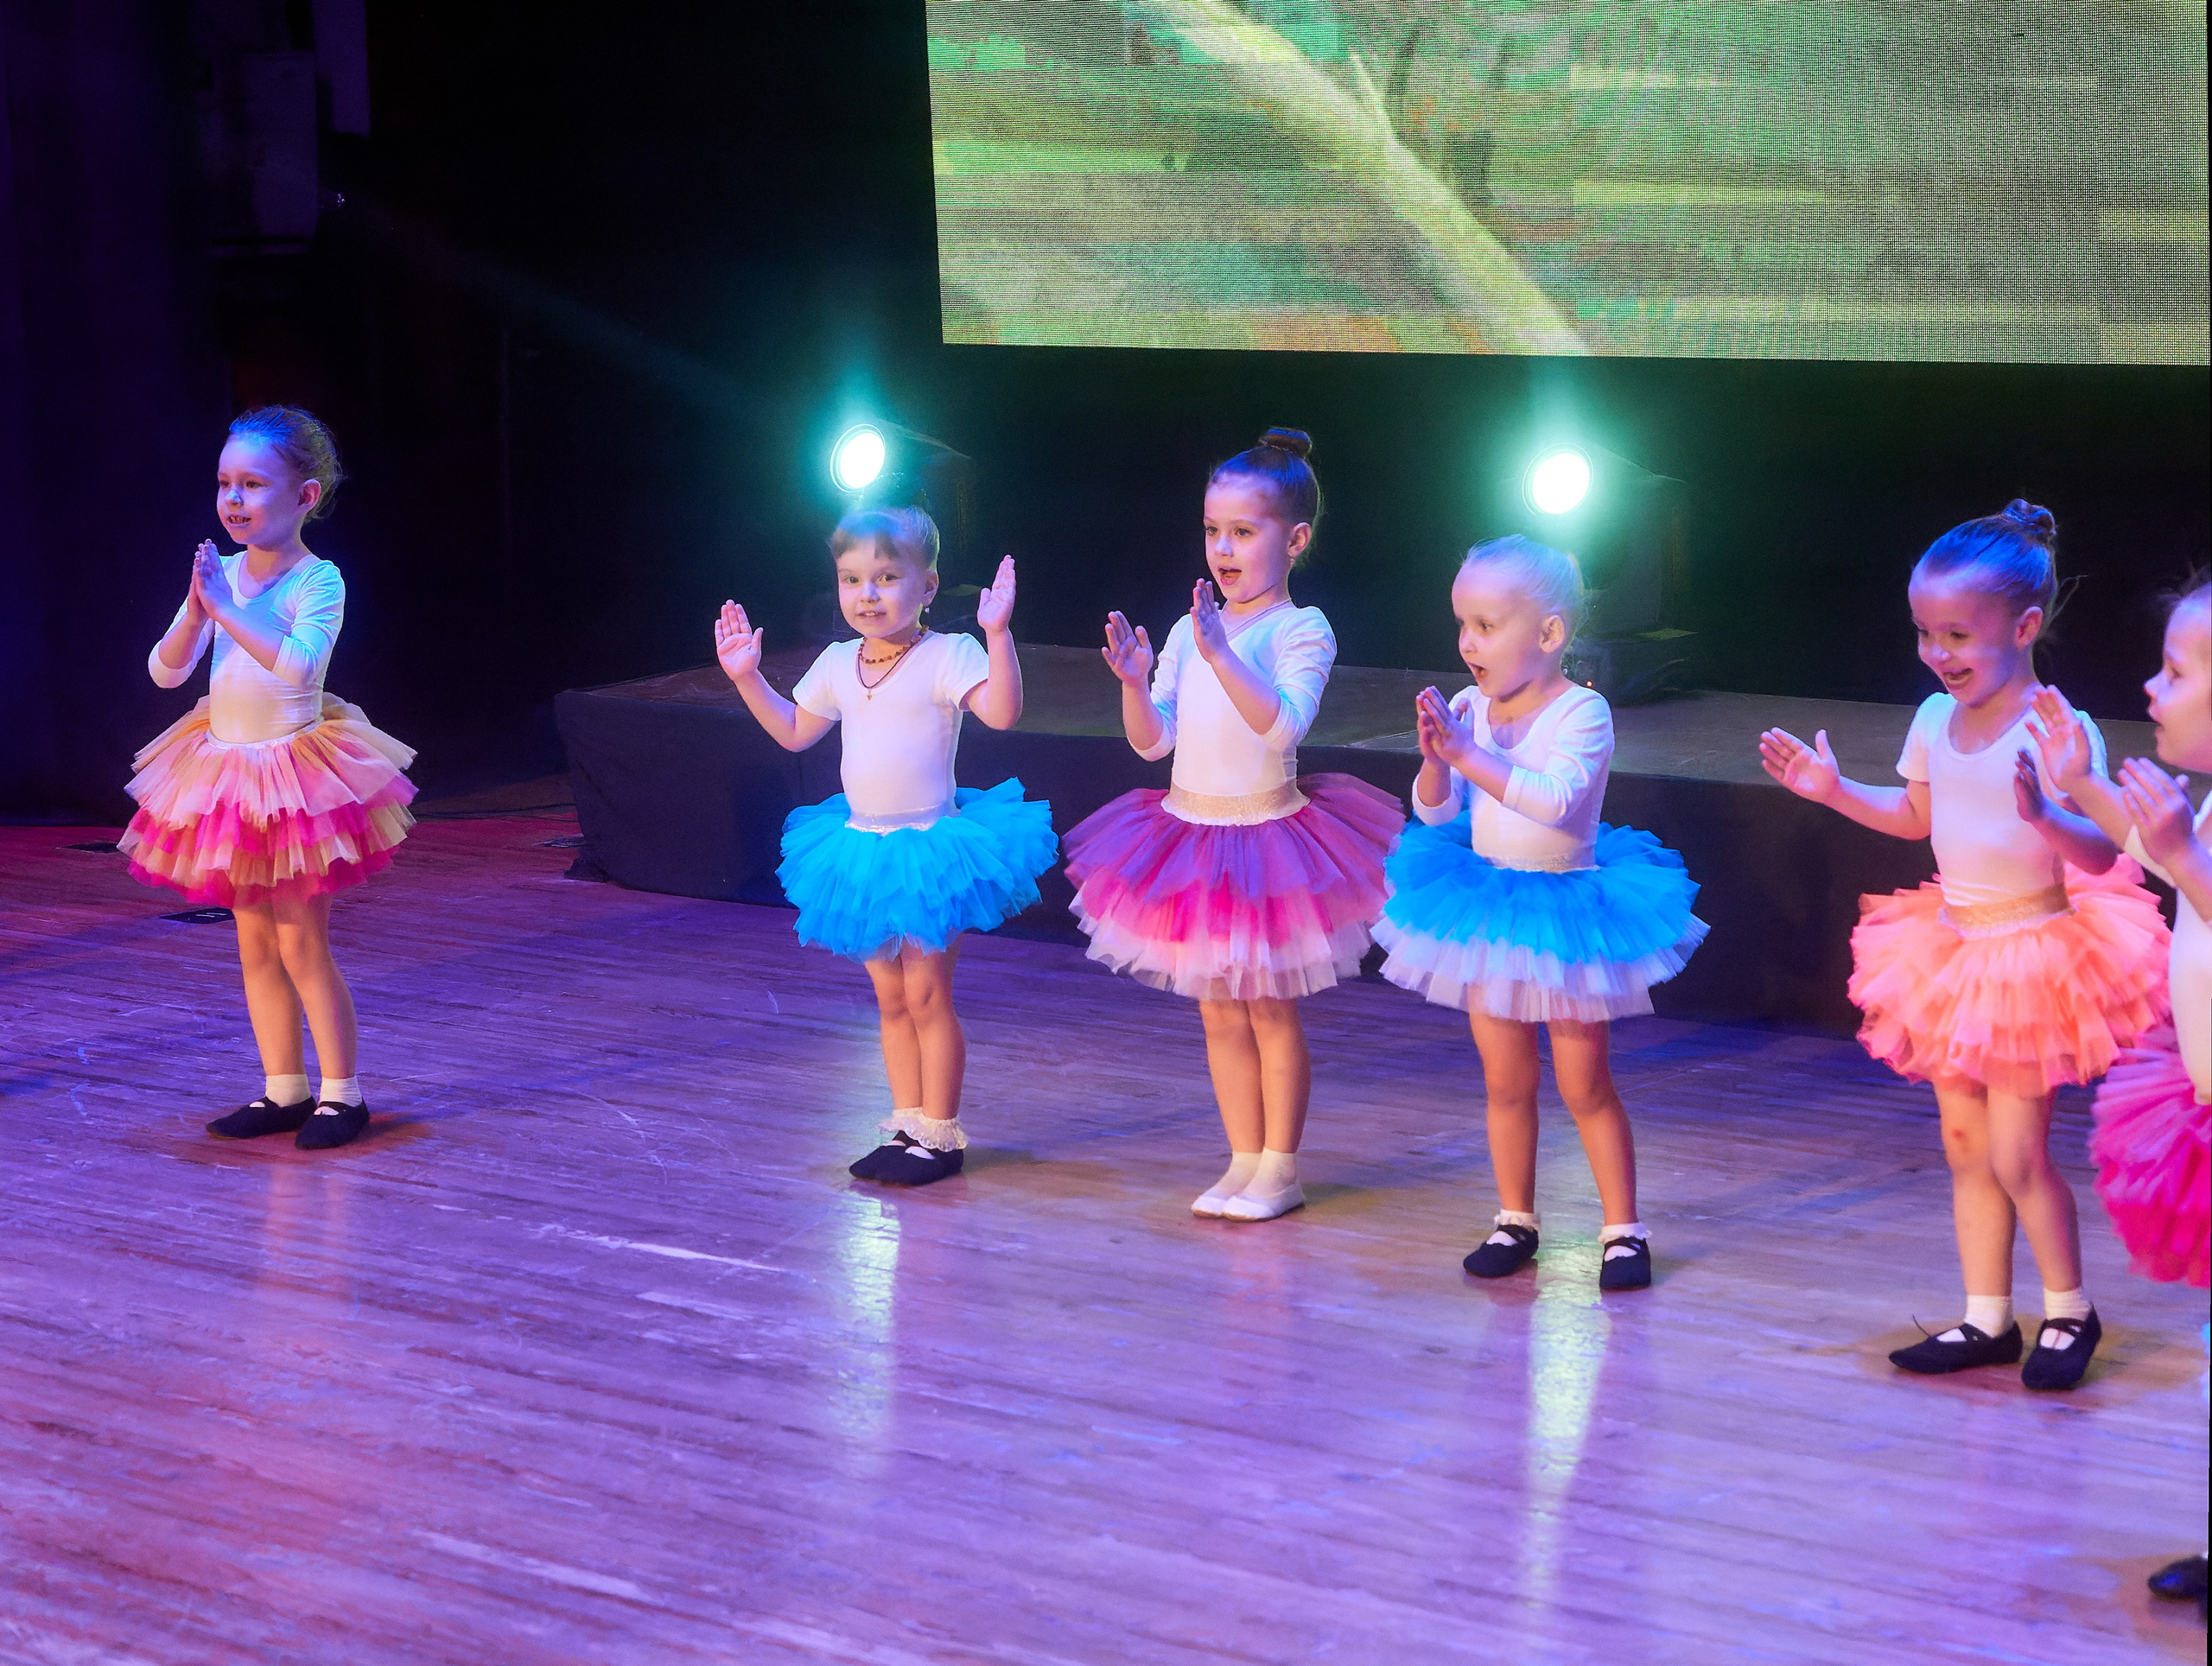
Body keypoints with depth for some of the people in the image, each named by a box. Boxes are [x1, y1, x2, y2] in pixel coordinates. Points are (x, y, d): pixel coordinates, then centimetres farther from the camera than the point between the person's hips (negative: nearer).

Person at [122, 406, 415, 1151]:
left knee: (301, 945, -3)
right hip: (225, 770, 6)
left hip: (294, 769, -6)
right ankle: (284, 1090, 20)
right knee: (255, 945, 11)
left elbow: (298, 664, -31)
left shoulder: (319, 581, -14)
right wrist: (196, 610, -16)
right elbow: (166, 671, 0)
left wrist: (226, 608, -30)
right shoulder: (222, 575, 2)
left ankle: (342, 1093, 7)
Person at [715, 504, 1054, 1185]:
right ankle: (908, 1125, 23)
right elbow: (793, 732, 21)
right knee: (891, 999, 13)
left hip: (928, 848, -7)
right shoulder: (838, 665, 7)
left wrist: (998, 635, -39)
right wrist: (747, 676, 14)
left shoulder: (947, 656, -13)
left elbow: (1002, 712, -29)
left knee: (926, 994, -2)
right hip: (863, 846, 7)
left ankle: (940, 1135, 8)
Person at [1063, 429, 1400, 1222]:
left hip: (1265, 835, -6)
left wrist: (1222, 655, -36)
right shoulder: (1190, 631, 5)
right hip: (1190, 834, 6)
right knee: (1220, 1011, 12)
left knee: (1269, 1008, 4)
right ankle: (1243, 1161, 22)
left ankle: (1279, 1169, 14)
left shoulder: (1301, 630, -11)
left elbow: (1283, 723, -27)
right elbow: (1153, 741, 4)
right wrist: (1134, 680, -14)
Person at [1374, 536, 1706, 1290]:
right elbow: (1435, 812, -1)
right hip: (1486, 907, 5)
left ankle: (1623, 1229, 13)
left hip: (1564, 909, -5)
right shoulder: (1470, 709, -2)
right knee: (1505, 1082, 13)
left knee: (1584, 1085, 2)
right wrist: (1434, 755, -20)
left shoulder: (1582, 712, -16)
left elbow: (1553, 797, -32)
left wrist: (1467, 753, -35)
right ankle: (1515, 1221, 26)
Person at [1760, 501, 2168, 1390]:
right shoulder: (1935, 721, 2)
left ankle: (2069, 1311, 15)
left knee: (2017, 1154, -5)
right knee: (1965, 1147, 11)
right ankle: (1986, 1319, 22)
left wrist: (2045, 814, -42)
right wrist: (1832, 789, 9)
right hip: (1953, 950, 7)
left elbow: (2100, 852, -25)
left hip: (2036, 951, -7)